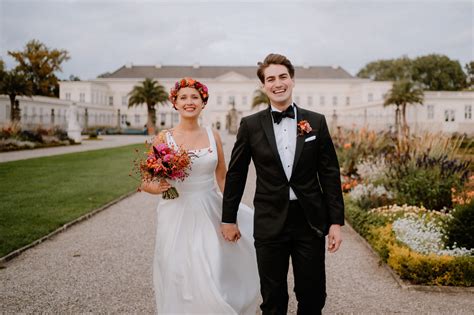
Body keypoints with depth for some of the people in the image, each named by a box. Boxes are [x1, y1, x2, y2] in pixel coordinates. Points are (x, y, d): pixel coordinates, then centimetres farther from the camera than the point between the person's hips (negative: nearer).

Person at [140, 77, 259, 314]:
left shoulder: (212, 136, 4)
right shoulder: (164, 138, -2)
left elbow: (223, 178, 9)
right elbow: (146, 182, 1)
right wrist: (155, 187, -22)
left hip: (210, 214, 2)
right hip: (178, 217, -1)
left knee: (212, 281, 2)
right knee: (180, 281, 4)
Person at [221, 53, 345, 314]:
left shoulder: (316, 122, 1)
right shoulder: (250, 125, -1)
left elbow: (330, 174, 2)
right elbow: (235, 174, 5)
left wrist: (336, 222, -1)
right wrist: (228, 218, 8)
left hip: (311, 221, 1)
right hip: (270, 222, 0)